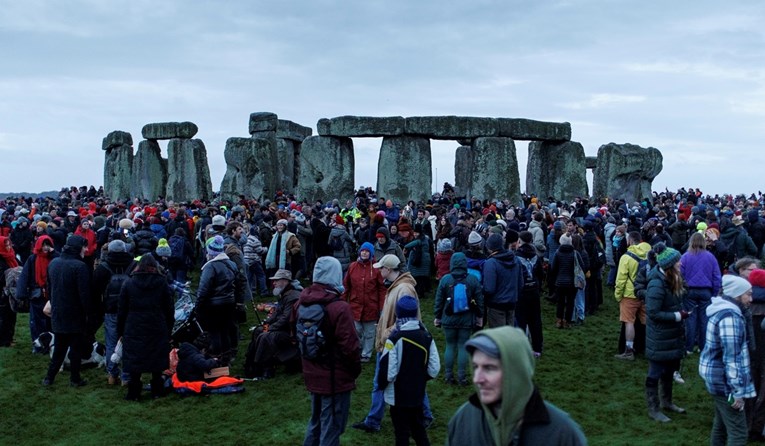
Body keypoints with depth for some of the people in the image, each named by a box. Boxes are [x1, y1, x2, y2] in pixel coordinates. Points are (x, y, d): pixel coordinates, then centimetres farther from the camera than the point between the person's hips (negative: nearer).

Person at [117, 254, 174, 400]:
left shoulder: (128, 283, 1)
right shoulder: (163, 283, 1)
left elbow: (121, 310, 2)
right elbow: (169, 310, 3)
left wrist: (120, 332, 9)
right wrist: (168, 330, 9)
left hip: (134, 330, 0)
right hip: (158, 330, 1)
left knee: (134, 360, 5)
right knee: (157, 361, 9)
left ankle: (134, 393, 7)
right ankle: (157, 391, 15)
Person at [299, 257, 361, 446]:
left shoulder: (302, 302, -1)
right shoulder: (339, 308, -25)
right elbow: (349, 345, -21)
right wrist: (356, 369, -4)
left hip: (312, 374, 7)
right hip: (335, 377, -7)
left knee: (316, 420, 24)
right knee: (331, 426, 7)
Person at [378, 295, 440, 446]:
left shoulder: (395, 338, -19)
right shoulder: (427, 337, -3)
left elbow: (388, 371, -19)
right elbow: (434, 369, -2)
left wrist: (381, 384, 0)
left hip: (398, 396, -5)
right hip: (418, 393, 5)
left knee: (402, 433, 5)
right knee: (418, 428, 21)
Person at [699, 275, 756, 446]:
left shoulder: (722, 310, 12)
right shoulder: (730, 316, -21)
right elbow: (731, 357, -24)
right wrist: (736, 391, -22)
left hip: (716, 376, 11)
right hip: (724, 380, -11)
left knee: (721, 423, 21)